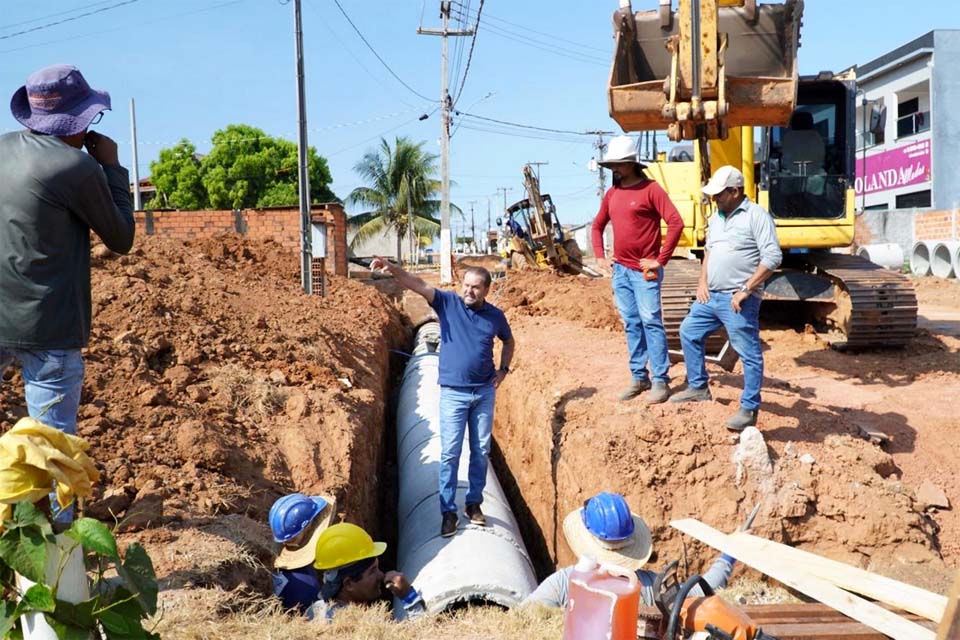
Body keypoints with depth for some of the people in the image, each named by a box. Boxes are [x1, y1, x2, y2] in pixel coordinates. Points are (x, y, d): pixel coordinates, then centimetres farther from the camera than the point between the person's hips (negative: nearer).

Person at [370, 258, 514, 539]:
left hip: (485, 392, 2)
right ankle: (448, 511, 8)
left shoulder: (495, 316, 1)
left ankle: (474, 503, 26)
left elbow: (509, 341, 21)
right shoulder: (448, 303, -5)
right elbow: (418, 285, -19)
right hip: (453, 393, -2)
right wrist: (391, 268, -35)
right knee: (450, 453, -1)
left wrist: (503, 370, 7)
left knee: (481, 451, 11)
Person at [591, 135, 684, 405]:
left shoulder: (650, 189, -9)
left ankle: (660, 381, 0)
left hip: (644, 271, -7)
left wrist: (661, 260, -16)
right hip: (620, 270, 7)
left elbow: (676, 223, -16)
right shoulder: (612, 193, 12)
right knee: (631, 325, 11)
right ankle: (638, 377, 19)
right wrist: (600, 257, 13)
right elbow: (598, 226, 24)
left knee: (651, 323, -6)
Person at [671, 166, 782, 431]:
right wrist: (702, 282, 9)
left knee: (749, 354, -3)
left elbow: (772, 257, -18)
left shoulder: (756, 216, -12)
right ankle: (698, 387, 30)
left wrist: (746, 290, -20)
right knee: (689, 332, 18)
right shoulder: (716, 217, 14)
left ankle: (749, 409, 5)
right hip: (711, 296, 9)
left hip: (738, 300, -9)